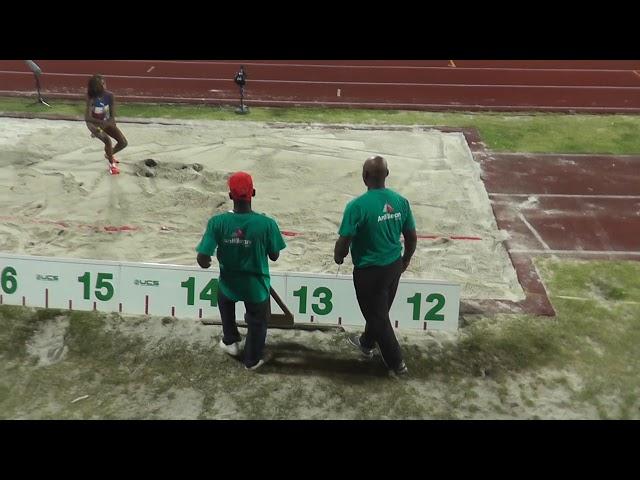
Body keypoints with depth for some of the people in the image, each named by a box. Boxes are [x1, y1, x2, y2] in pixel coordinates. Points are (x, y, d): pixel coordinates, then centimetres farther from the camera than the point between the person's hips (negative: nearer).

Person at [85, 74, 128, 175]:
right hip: (94, 123, -4)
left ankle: (109, 154, 30)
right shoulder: (91, 99, -28)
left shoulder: (109, 96, -18)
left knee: (123, 142, -4)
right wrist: (101, 122, -48)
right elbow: (87, 118, -35)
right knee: (108, 140, -30)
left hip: (107, 122, 5)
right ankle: (111, 164, -5)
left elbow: (112, 116, -18)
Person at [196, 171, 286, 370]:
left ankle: (231, 342, 49)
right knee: (257, 322, 27)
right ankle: (253, 359, 45)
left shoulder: (217, 222, -22)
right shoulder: (267, 223, -24)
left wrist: (208, 263, 3)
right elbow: (274, 257, -10)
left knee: (226, 300, 38)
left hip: (229, 284, 1)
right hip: (256, 286, -1)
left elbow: (202, 260, -20)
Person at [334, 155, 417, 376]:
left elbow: (344, 241, -19)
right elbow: (412, 237, 2)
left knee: (377, 315, 12)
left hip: (369, 271, -6)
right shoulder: (401, 201, -6)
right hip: (394, 267, 6)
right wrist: (405, 259, 20)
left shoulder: (357, 206, -23)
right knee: (379, 310, 26)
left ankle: (396, 362, 21)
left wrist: (338, 257, 3)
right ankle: (367, 343, 49)